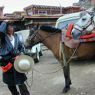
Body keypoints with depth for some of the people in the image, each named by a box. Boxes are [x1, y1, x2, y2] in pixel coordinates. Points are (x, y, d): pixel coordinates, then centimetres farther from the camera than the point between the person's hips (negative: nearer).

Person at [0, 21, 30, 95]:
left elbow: (21, 46, 16)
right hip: (6, 63, -1)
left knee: (20, 82, -2)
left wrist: (20, 52, -1)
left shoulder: (15, 37, 3)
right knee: (10, 83, 15)